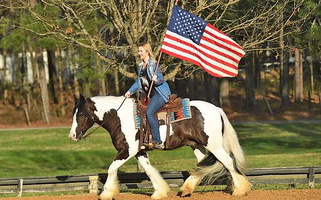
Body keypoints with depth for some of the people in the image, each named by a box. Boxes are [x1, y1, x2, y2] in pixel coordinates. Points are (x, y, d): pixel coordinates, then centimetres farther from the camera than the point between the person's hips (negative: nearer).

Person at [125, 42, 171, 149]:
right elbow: (138, 82, 24)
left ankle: (157, 141, -25)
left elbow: (161, 79, -12)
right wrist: (130, 91, 14)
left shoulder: (153, 64, -8)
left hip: (160, 93, -10)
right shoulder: (141, 66, 16)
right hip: (150, 94, 10)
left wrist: (156, 79, -33)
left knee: (149, 112, -24)